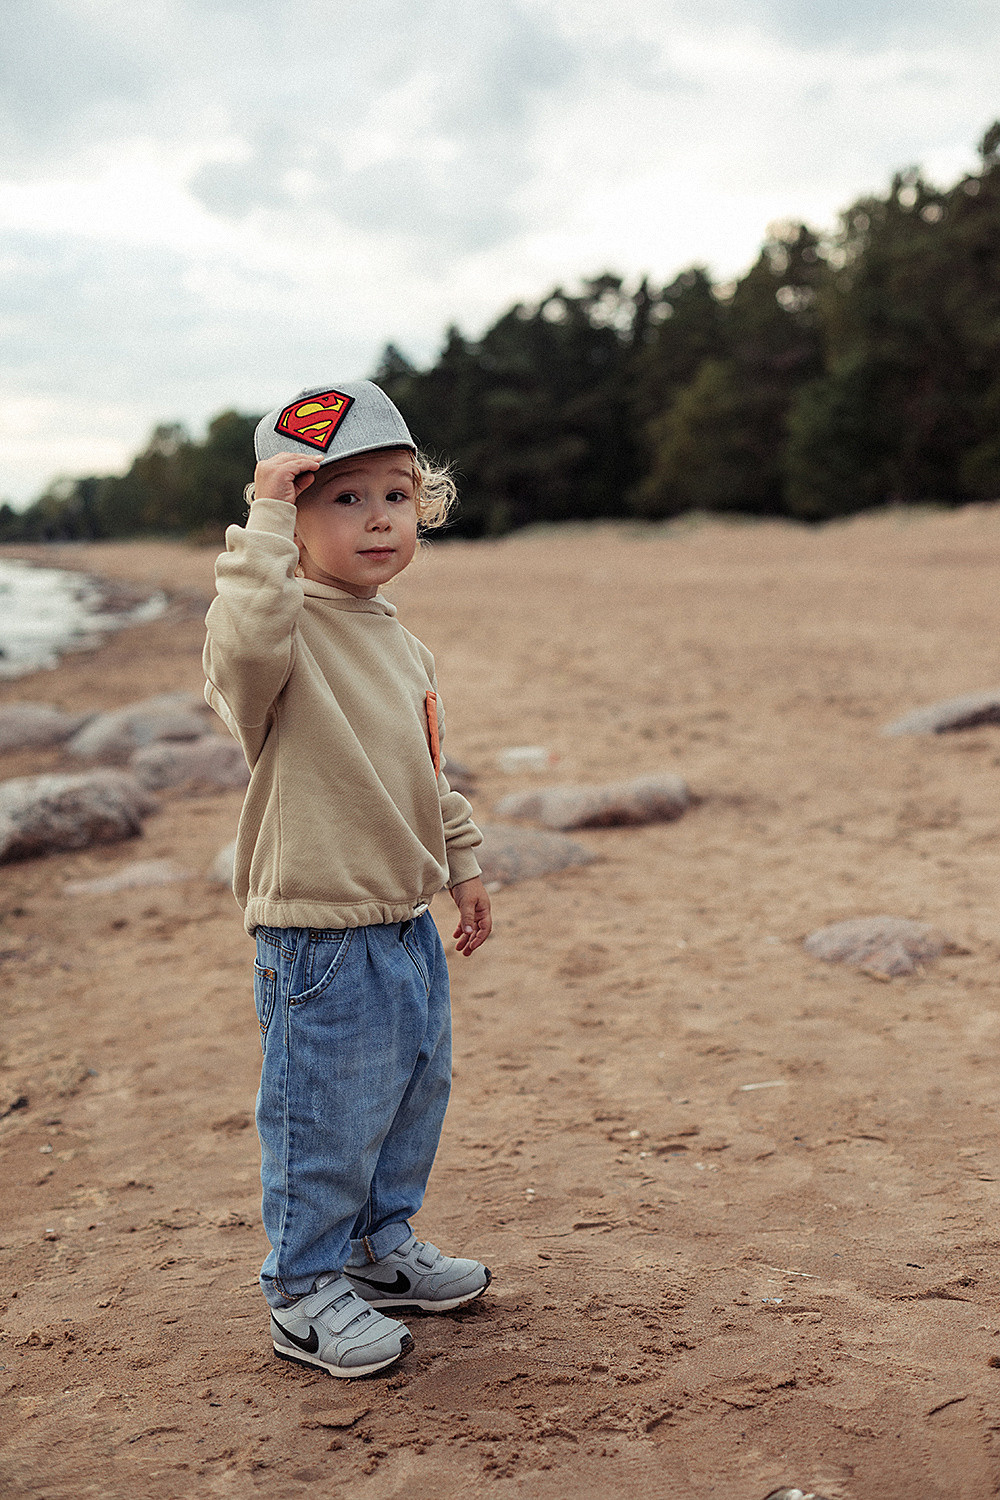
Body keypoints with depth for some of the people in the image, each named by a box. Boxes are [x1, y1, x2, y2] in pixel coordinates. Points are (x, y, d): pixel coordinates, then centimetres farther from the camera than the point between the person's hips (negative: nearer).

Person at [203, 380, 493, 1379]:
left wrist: (462, 865, 23)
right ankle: (303, 1292, 22)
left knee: (415, 1098, 21)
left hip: (408, 925, 9)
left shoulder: (398, 644, 10)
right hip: (321, 939, -9)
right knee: (326, 1121, 3)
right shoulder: (287, 631, -16)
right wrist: (267, 518, -37)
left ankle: (379, 1246, 41)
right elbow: (246, 641, -43)